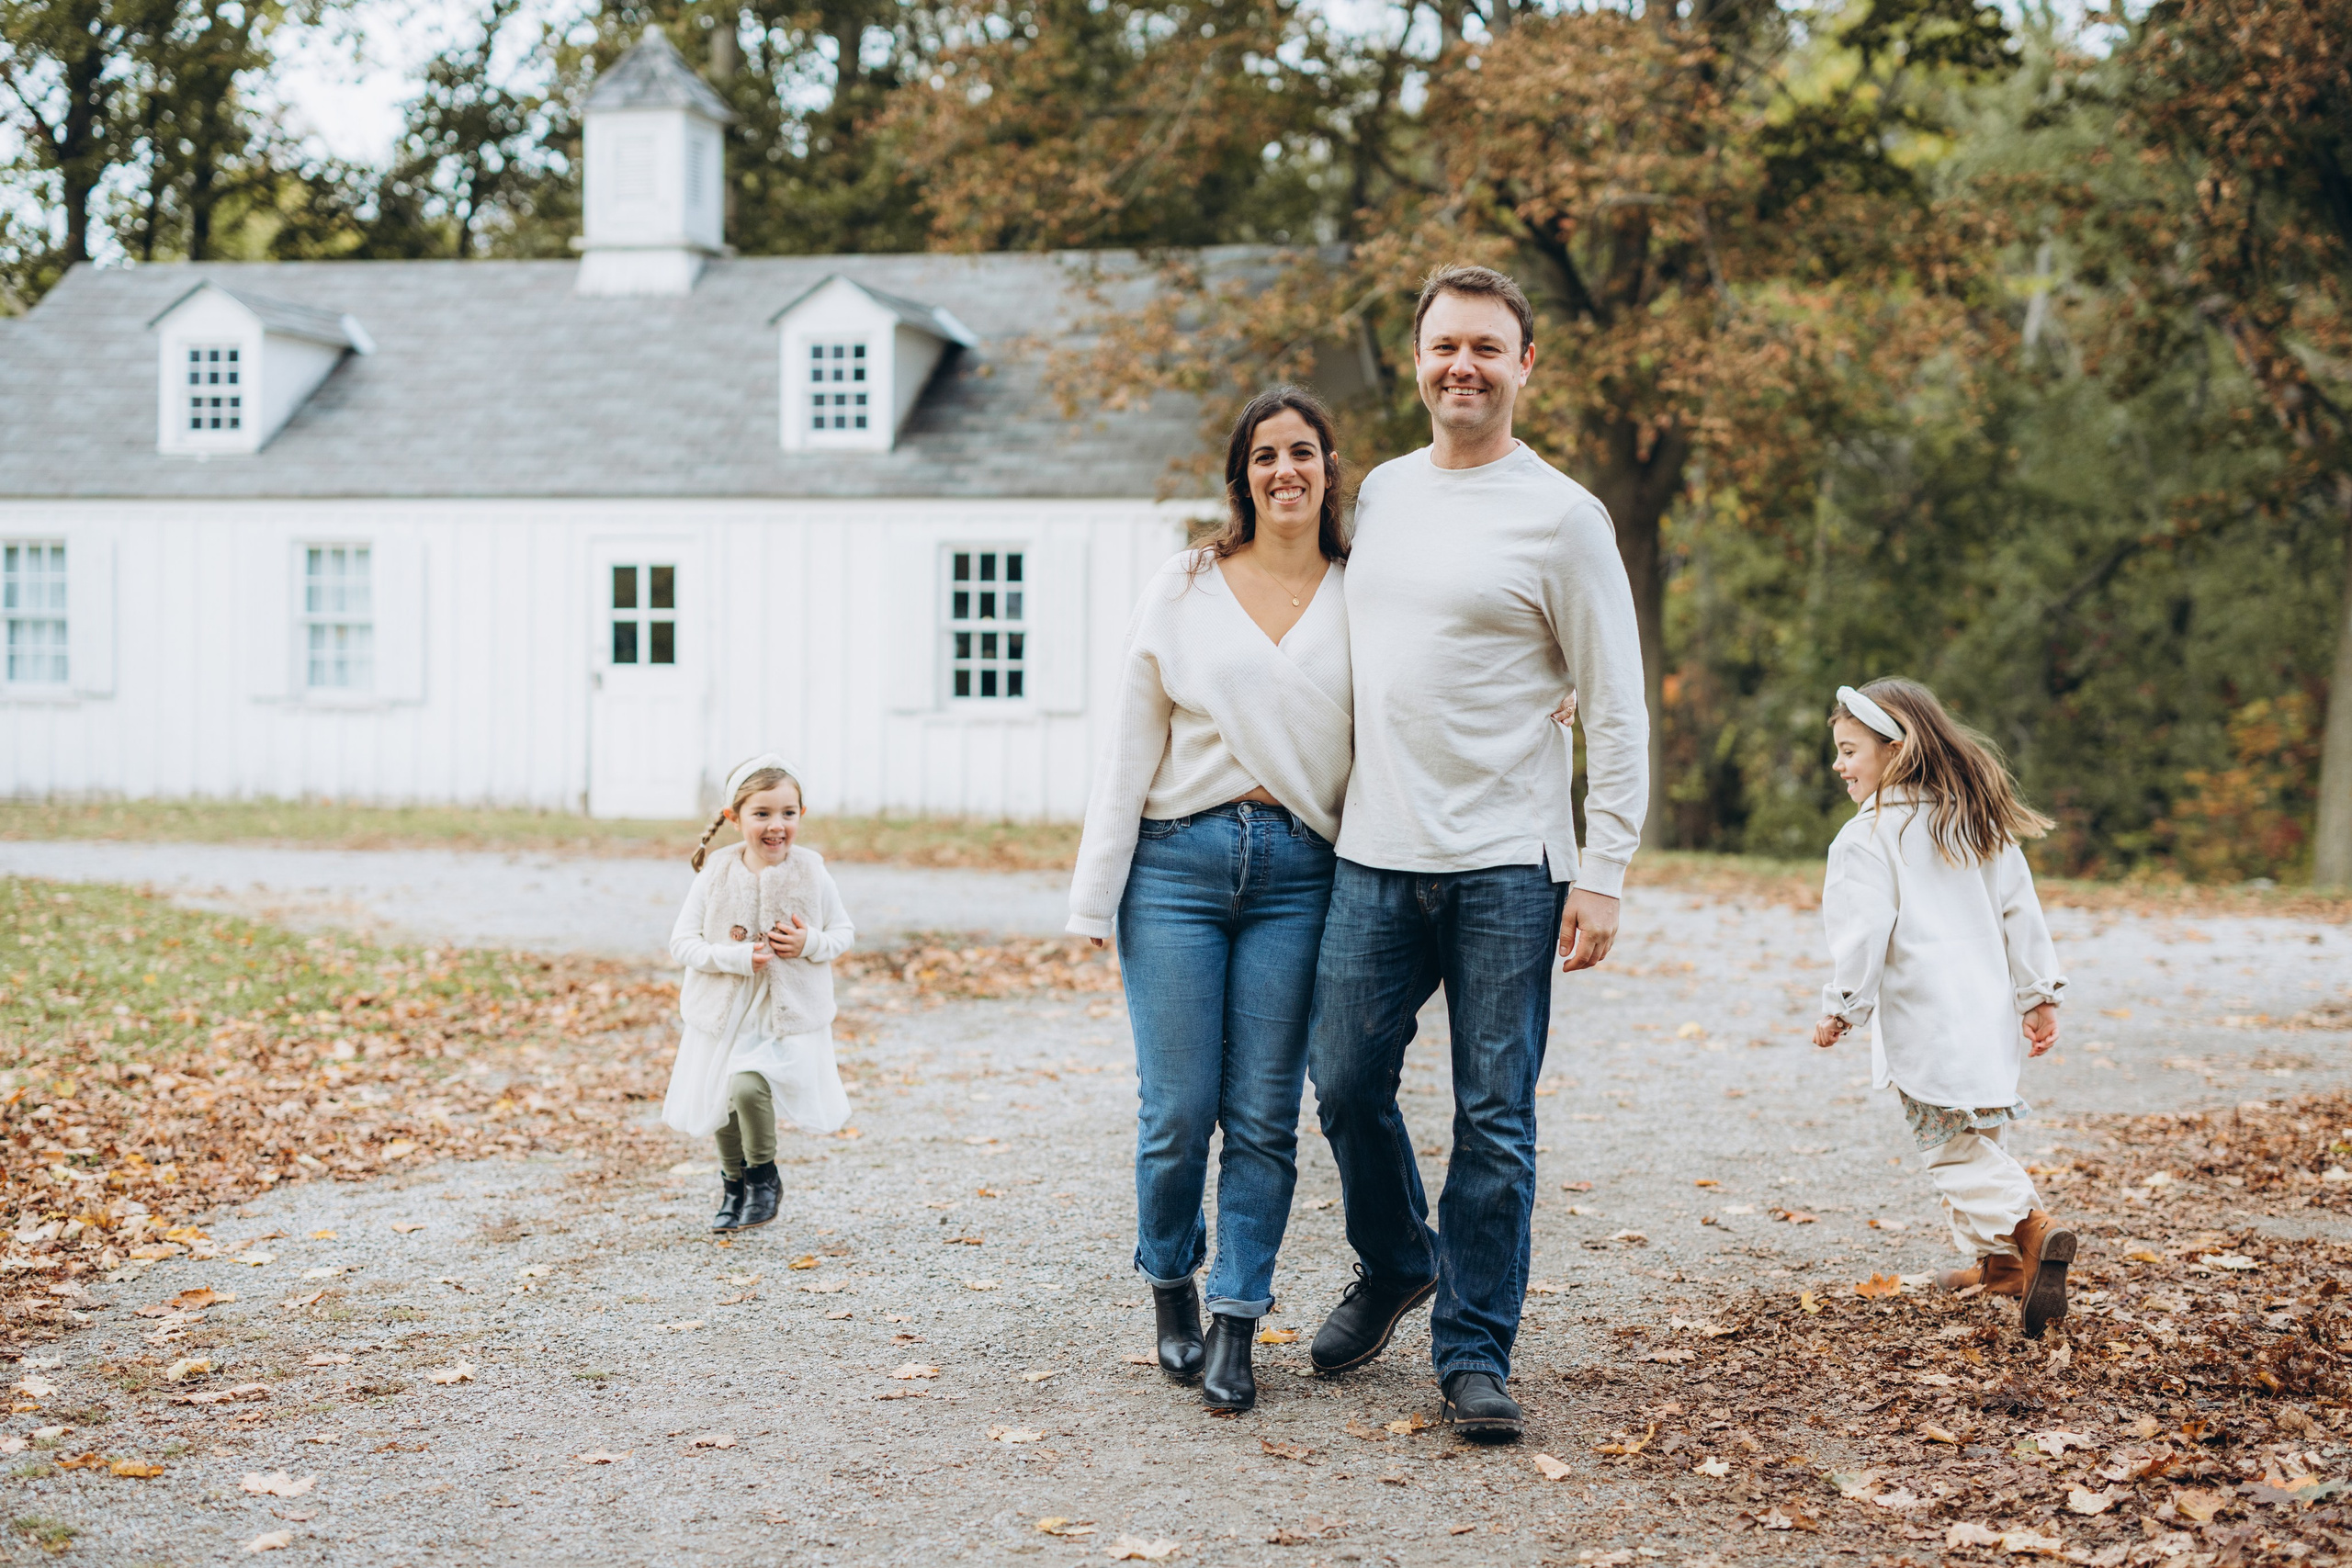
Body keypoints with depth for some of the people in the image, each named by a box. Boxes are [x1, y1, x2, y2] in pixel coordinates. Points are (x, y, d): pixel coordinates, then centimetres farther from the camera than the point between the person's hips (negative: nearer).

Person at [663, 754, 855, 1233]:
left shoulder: (812, 875, -8)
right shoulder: (717, 874, -9)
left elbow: (844, 932, 4)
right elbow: (682, 941, -7)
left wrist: (811, 943, -17)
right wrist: (736, 958, -22)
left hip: (789, 1013, -2)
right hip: (725, 1010, 2)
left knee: (748, 1085, -24)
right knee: (722, 1107, 15)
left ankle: (764, 1176, 3)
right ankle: (735, 1182, 44)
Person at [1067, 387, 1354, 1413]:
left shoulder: (1362, 598, 8)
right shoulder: (1183, 590, 6)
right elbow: (1131, 747, 6)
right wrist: (1098, 896, 2)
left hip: (1300, 875, 1)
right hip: (1179, 862, 0)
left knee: (1264, 1116, 1)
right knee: (1178, 1110, 0)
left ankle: (1235, 1327, 13)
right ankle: (1169, 1289, 25)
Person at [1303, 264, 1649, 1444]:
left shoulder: (1561, 517, -3)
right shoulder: (1380, 493, 13)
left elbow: (1617, 713, -3)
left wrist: (1604, 874, -10)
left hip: (1505, 867, -4)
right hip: (1374, 857, 5)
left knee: (1494, 1121, 1)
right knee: (1346, 1086, 8)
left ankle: (1473, 1352, 13)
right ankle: (1395, 1265, 34)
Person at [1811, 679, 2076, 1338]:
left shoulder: (1867, 836, -11)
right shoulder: (1980, 818, 12)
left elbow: (1864, 934, -15)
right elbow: (2020, 909, 12)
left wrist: (1840, 1009, -4)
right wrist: (2038, 996, 15)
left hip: (1924, 1022, -8)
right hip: (1990, 1009, 8)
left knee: (1952, 1144, -3)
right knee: (1975, 1134, 20)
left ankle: (2028, 1228, -23)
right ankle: (1995, 1262, 25)